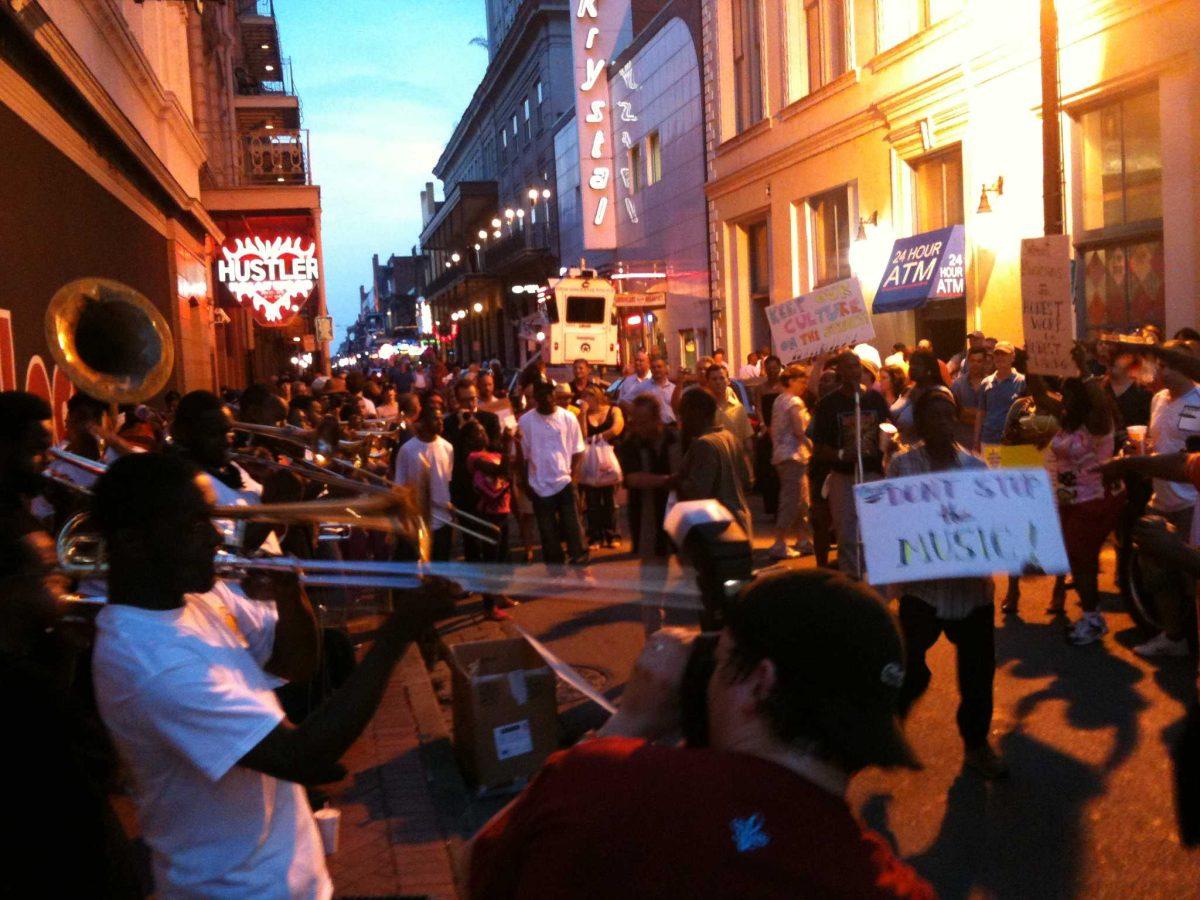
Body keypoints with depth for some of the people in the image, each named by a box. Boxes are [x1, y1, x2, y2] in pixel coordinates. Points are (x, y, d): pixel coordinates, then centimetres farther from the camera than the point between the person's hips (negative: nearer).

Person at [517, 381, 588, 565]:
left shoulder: (568, 418, -1)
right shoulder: (525, 421, -1)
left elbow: (578, 450, 3)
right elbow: (521, 455, 3)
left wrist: (574, 474, -9)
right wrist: (525, 484, 1)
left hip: (566, 482, -1)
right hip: (540, 487, 1)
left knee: (573, 527, -6)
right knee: (548, 534, 8)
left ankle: (580, 561, 2)